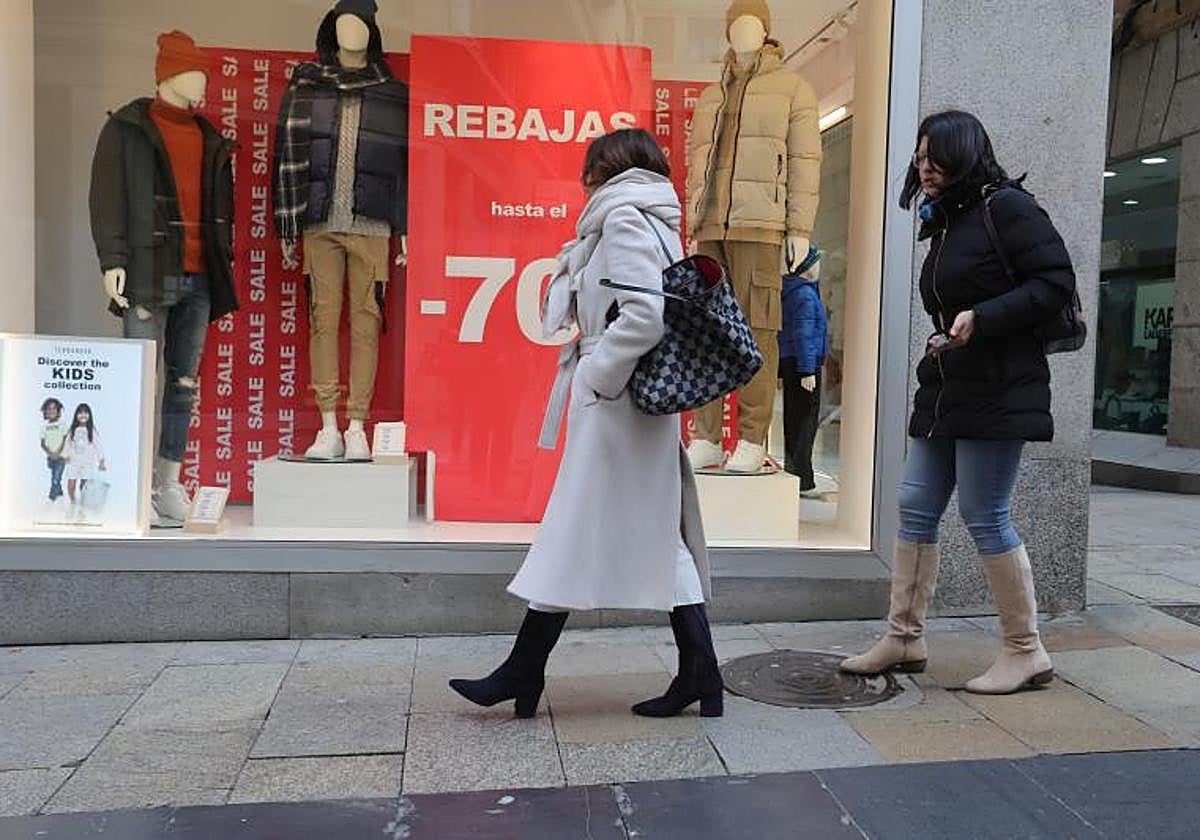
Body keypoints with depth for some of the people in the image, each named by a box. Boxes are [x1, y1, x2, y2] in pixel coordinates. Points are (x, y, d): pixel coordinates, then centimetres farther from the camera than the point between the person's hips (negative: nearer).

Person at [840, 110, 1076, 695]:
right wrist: (945, 338, 9)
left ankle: (1025, 651, 9)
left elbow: (1055, 283, -13)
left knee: (985, 516, -6)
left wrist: (982, 319, -20)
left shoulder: (1006, 207, -6)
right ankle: (904, 638, 16)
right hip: (943, 392, 9)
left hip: (996, 391, -9)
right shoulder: (946, 224, 20)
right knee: (915, 509, 7)